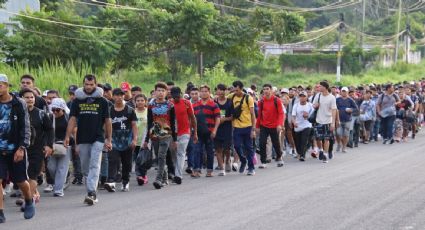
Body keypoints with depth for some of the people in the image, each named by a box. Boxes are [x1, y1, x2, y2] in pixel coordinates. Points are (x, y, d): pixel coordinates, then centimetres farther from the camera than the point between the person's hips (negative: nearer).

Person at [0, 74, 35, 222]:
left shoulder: (18, 104, -4)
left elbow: (25, 128, -5)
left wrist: (21, 148, -13)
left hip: (16, 149, -2)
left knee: (21, 181, 8)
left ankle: (29, 202, 36)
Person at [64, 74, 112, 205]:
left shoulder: (102, 101, 3)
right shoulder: (78, 101, 8)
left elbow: (107, 121, 5)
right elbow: (72, 119, 5)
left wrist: (108, 139, 2)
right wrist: (67, 136, -5)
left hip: (97, 139, -3)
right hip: (82, 139, 3)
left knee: (94, 166, -14)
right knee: (85, 168, 8)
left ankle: (91, 193, -22)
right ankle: (92, 194, 18)